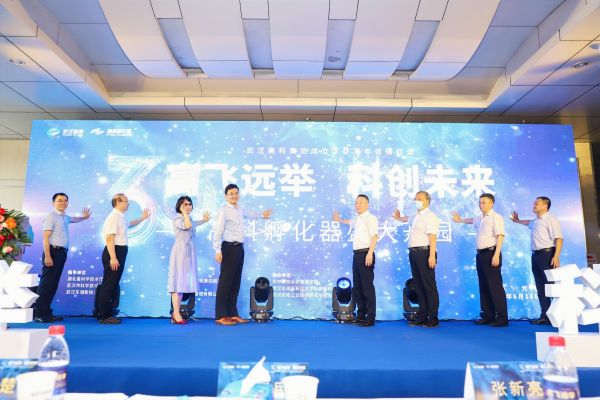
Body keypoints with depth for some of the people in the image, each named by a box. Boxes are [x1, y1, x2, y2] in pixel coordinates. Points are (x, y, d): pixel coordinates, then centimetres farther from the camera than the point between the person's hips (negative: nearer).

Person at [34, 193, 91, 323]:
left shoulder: (65, 217, 15)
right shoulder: (51, 216, -9)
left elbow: (72, 219, 44)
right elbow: (45, 238, -16)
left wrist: (84, 217, 47)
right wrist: (47, 256, -21)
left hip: (62, 253, 9)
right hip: (53, 252, -9)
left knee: (53, 284, 11)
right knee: (46, 283, -6)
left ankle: (46, 312, 18)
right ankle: (38, 313, 0)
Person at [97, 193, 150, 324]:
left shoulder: (121, 217, 15)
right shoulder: (113, 217, -15)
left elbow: (130, 224, 40)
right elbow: (110, 239, -22)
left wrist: (142, 218, 36)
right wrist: (113, 257, -27)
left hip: (120, 252, 10)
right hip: (114, 252, -10)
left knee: (113, 284, 14)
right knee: (108, 284, -5)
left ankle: (107, 313, 23)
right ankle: (104, 316, 2)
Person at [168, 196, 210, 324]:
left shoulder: (189, 219, 15)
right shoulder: (177, 220, -10)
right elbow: (187, 225, -29)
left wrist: (203, 220, 43)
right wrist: (184, 213, -15)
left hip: (189, 253, 8)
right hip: (180, 252, -8)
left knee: (183, 281, 7)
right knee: (178, 281, -8)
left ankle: (176, 313, 12)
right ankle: (176, 314, -7)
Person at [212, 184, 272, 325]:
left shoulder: (240, 209, 15)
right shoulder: (224, 211, -10)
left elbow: (248, 213, 39)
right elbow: (217, 232, -16)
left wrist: (261, 215, 56)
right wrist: (218, 251, -22)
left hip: (239, 248, 9)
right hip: (229, 248, -8)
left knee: (236, 282, 11)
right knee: (225, 282, -6)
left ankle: (233, 314, 18)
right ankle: (221, 316, 0)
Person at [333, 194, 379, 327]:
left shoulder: (370, 218, -7)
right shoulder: (357, 219, 19)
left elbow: (374, 236, -16)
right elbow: (350, 222, 43)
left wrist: (370, 253, -25)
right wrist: (339, 220, 60)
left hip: (365, 253, -9)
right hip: (356, 254, 9)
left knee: (367, 286, -7)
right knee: (357, 286, 11)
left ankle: (370, 318, -2)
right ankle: (361, 315, 21)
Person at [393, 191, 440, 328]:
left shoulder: (429, 216, -8)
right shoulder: (416, 217, 18)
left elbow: (432, 237, -17)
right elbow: (408, 219, 43)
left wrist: (432, 256, -24)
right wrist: (399, 218, 57)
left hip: (424, 252, -9)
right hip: (414, 253, 9)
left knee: (429, 286, -3)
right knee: (419, 286, 11)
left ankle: (433, 319, 4)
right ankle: (421, 316, 19)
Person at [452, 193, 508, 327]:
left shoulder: (495, 217, -8)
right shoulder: (481, 219, 17)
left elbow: (500, 236, -16)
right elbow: (473, 221, 41)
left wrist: (496, 255, -23)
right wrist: (460, 220, 57)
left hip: (491, 253, -9)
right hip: (480, 254, 9)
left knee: (495, 286, -8)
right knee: (483, 287, 10)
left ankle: (502, 317, -2)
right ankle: (488, 316, 17)